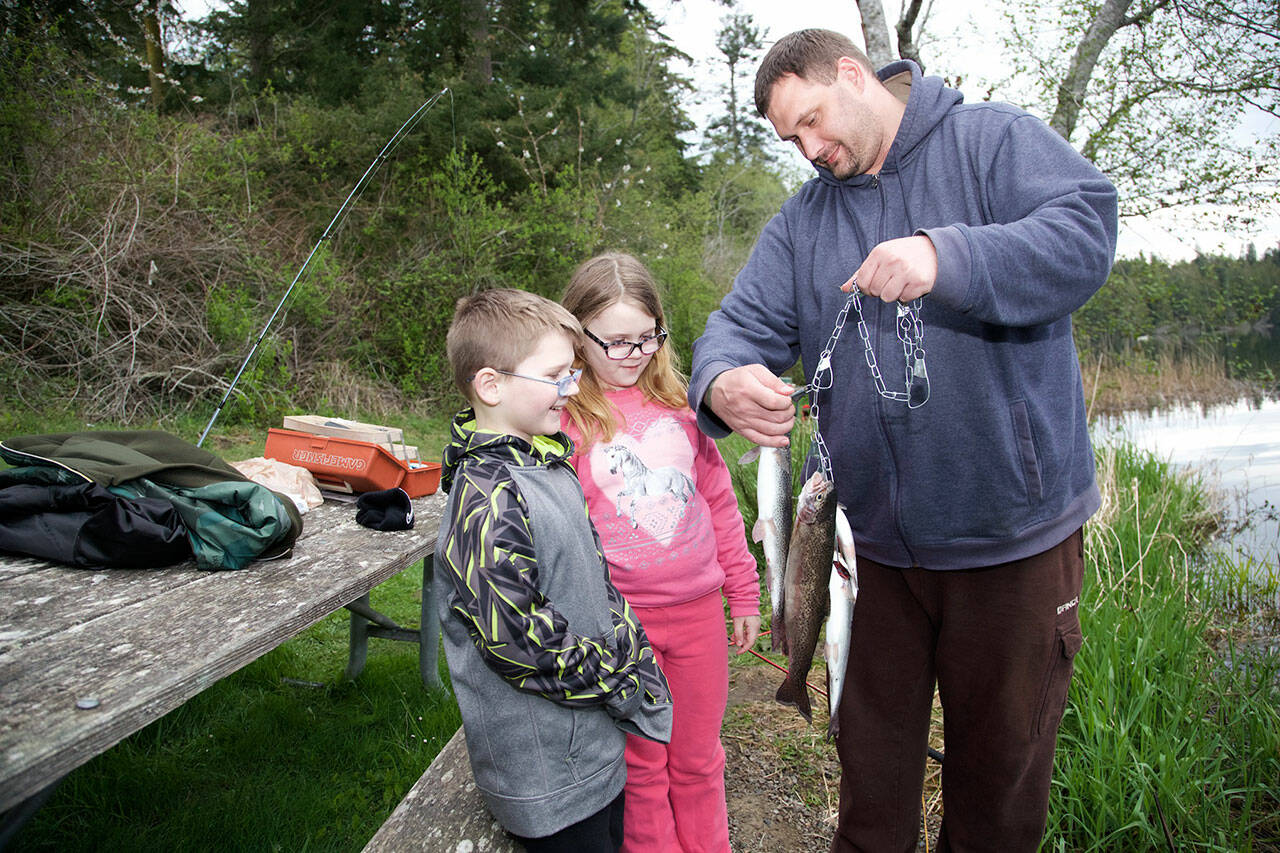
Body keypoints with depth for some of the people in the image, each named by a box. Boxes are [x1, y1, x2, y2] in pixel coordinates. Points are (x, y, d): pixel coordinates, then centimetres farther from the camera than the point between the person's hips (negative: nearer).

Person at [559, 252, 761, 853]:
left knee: (698, 759, 18)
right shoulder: (563, 417, -7)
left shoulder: (676, 402, 5)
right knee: (641, 765, 12)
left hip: (697, 609, 4)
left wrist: (743, 593, 11)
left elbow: (718, 501, 10)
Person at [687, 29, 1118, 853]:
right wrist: (725, 382, -25)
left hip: (1015, 534, -3)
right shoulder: (802, 221, 9)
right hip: (880, 539, 4)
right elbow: (743, 322, -1)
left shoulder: (993, 139, -4)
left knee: (1003, 756, 14)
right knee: (873, 753, 19)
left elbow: (1087, 229, -18)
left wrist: (946, 258, -34)